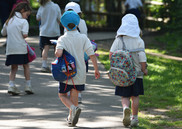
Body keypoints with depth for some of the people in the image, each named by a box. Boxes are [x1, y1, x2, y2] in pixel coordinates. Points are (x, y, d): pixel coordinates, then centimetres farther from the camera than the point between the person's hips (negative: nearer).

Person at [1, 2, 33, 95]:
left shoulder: (9, 21, 12)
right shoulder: (23, 21, -6)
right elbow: (25, 35, -16)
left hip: (10, 48, 4)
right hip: (21, 48, -4)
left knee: (14, 67, 12)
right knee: (26, 66, 13)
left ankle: (11, 85, -5)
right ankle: (28, 86, 12)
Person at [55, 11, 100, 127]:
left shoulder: (63, 39, -10)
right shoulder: (83, 38, -5)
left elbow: (59, 53, -26)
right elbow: (92, 54, -8)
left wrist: (56, 53, -1)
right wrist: (96, 69, 0)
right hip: (80, 73, 2)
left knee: (62, 95, 13)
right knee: (74, 95, 18)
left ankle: (74, 108, -14)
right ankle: (71, 118, 21)